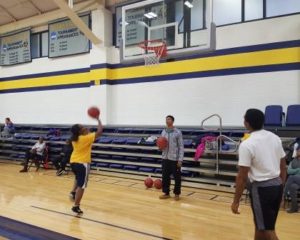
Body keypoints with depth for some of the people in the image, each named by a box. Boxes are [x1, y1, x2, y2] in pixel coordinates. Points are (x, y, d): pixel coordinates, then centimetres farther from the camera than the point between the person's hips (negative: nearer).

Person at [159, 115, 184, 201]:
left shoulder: (178, 132, -7)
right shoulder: (163, 132, 9)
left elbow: (181, 147, -8)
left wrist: (180, 159, -13)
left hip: (174, 159, -5)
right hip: (165, 158, 5)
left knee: (177, 177, 4)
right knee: (165, 176, 9)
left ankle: (177, 193, 19)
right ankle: (166, 193, 22)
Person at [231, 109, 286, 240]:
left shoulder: (246, 144, -17)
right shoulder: (275, 138, 5)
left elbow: (242, 177, -15)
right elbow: (283, 167, 11)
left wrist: (236, 201, -7)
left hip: (261, 188, -7)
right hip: (277, 185, 7)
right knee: (261, 225, 22)